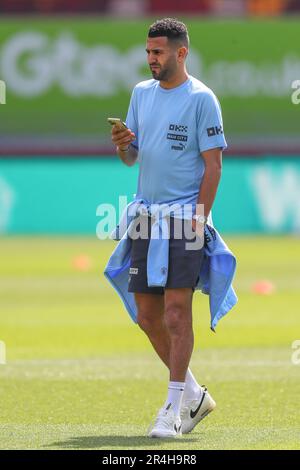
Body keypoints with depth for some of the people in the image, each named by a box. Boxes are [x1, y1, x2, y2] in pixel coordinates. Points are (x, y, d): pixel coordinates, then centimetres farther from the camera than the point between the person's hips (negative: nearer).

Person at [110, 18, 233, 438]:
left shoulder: (201, 99, -6)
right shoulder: (141, 93, 13)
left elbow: (213, 164, -8)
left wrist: (199, 220, -16)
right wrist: (123, 145, -7)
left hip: (185, 218, -7)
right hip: (147, 216, 7)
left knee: (176, 311, -10)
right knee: (148, 315, 8)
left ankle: (174, 407, -5)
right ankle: (194, 395, 22)